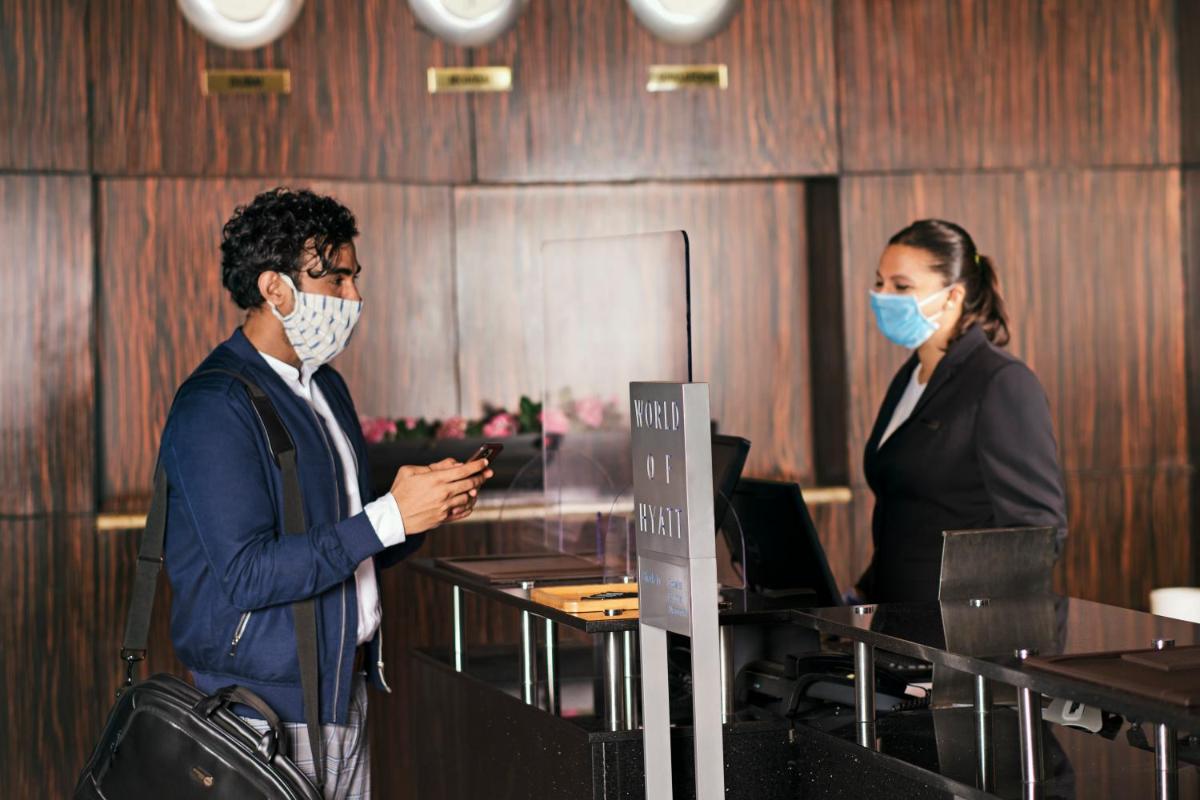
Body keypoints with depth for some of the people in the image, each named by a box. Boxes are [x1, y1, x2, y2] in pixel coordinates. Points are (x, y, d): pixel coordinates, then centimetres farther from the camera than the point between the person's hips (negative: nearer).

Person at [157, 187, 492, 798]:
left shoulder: (326, 386, 13)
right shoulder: (215, 407, -16)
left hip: (345, 690, 8)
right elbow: (248, 575, -23)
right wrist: (392, 516, -23)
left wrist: (429, 508, 0)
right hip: (269, 708, -8)